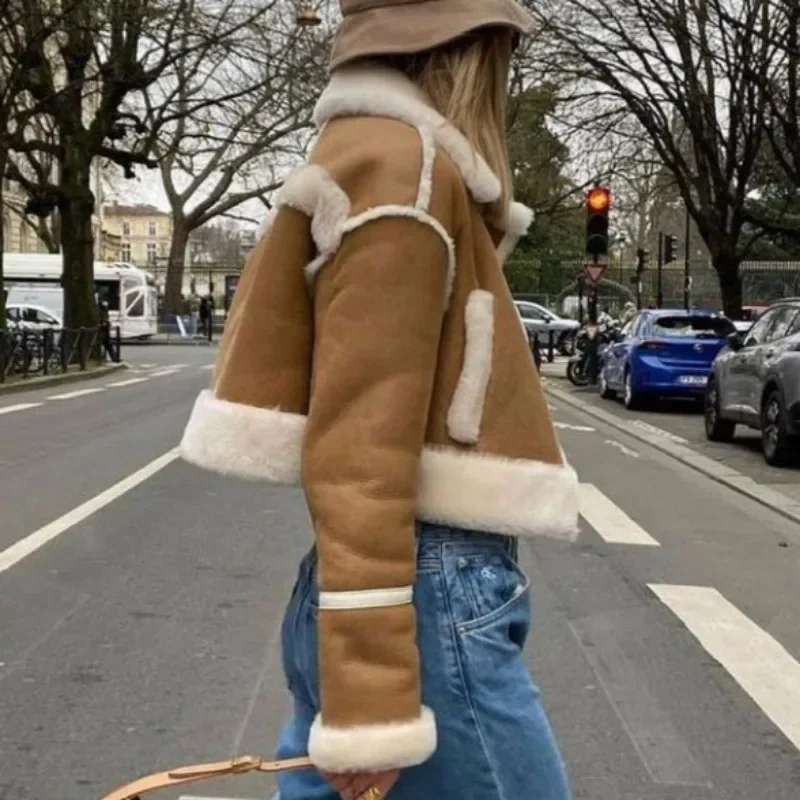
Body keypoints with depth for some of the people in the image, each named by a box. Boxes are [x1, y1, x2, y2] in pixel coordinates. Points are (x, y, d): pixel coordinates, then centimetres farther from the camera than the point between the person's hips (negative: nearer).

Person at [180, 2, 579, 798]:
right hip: (432, 596, -9)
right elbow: (362, 438, -20)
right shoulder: (403, 164, -12)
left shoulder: (371, 154, 17)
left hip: (428, 587, 9)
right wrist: (372, 696, -22)